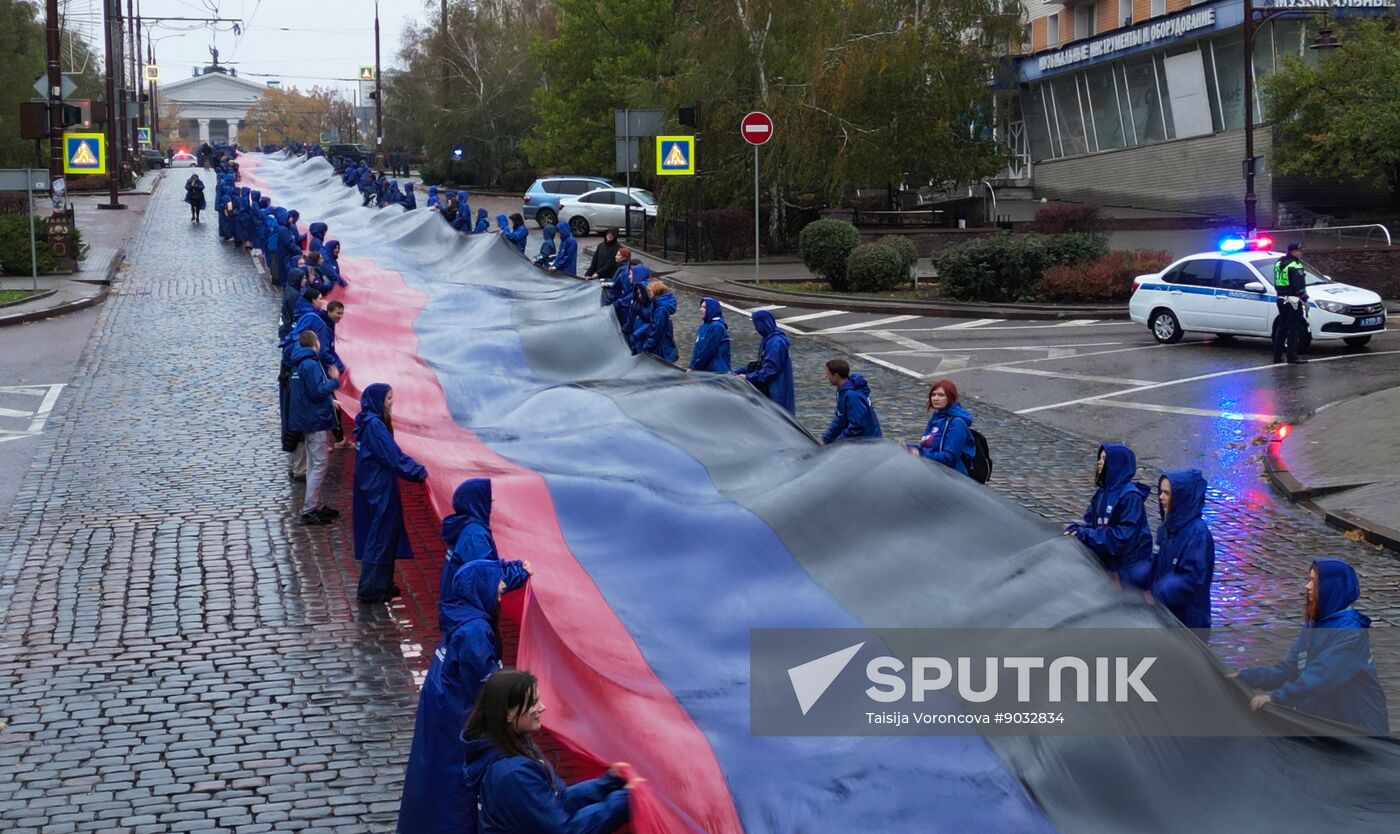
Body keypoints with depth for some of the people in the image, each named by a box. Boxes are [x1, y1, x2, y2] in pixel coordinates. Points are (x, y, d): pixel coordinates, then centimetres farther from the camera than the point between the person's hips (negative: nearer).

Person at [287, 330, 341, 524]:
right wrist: (334, 381, -10)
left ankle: (316, 506, 23)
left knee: (314, 464, 16)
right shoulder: (311, 364, -19)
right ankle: (309, 510, -8)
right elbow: (317, 392, -23)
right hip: (316, 421, -10)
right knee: (319, 465, -8)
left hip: (309, 420, 10)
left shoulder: (299, 363, 12)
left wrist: (330, 400, 17)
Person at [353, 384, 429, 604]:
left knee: (385, 536, 17)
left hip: (375, 488, 10)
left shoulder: (371, 422, 9)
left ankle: (382, 584, 25)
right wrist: (419, 473, -13)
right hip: (379, 490, -10)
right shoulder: (374, 426, -20)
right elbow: (394, 458, -21)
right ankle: (371, 590, 5)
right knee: (380, 537, -1)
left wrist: (417, 469, 8)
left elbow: (392, 454, 14)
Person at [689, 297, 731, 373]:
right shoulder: (703, 327, 16)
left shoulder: (717, 326, -11)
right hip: (705, 371, 8)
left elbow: (708, 352, -15)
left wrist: (693, 367, -10)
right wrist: (691, 366, 4)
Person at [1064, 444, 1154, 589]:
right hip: (1108, 559, 8)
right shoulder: (1104, 492, 6)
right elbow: (1092, 521, 9)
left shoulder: (1130, 496, -20)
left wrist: (1088, 535, -25)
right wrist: (1078, 529, -13)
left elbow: (1124, 535, -25)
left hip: (1129, 565, -8)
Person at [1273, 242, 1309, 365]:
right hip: (1292, 300, -9)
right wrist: (1304, 300, -13)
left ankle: (1277, 356, 15)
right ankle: (1292, 357, -6)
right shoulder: (1294, 266, -15)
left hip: (1281, 299, 9)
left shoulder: (1279, 264, 13)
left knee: (1281, 327, 13)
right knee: (1293, 329, -5)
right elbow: (1299, 286, -18)